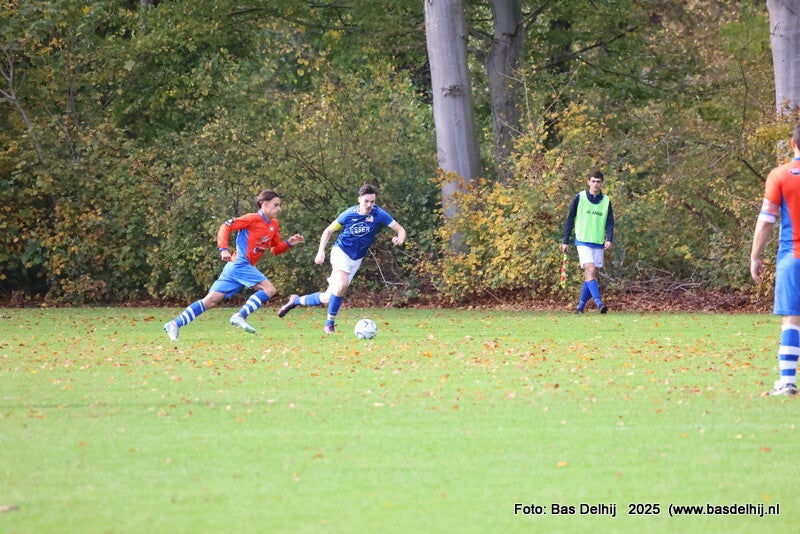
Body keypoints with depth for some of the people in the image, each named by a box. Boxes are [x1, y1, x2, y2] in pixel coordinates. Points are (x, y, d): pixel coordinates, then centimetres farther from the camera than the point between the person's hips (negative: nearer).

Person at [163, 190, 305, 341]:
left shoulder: (274, 225, 18)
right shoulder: (253, 219, -7)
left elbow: (276, 249, 25)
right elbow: (225, 227, -10)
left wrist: (289, 243, 7)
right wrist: (224, 249, -20)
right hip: (240, 264, -8)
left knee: (212, 300, 2)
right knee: (269, 289, -15)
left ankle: (175, 324, 0)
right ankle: (240, 316, -20)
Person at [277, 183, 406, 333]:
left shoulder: (379, 214, -11)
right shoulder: (349, 214, -12)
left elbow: (400, 230, -10)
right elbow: (328, 230, 2)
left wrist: (399, 238, -34)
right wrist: (321, 251, -10)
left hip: (356, 259, 3)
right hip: (341, 252, -3)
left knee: (327, 298, 0)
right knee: (342, 284, -32)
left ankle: (297, 300, 26)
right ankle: (330, 323, -15)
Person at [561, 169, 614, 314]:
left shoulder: (606, 201, 8)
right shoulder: (579, 198, 0)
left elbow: (610, 222, 7)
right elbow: (570, 219, 5)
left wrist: (609, 239, -11)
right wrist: (565, 241, 5)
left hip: (599, 243, 4)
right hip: (583, 241, -4)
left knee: (590, 275, 6)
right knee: (590, 271, -19)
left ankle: (580, 306, 16)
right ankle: (599, 302, -29)